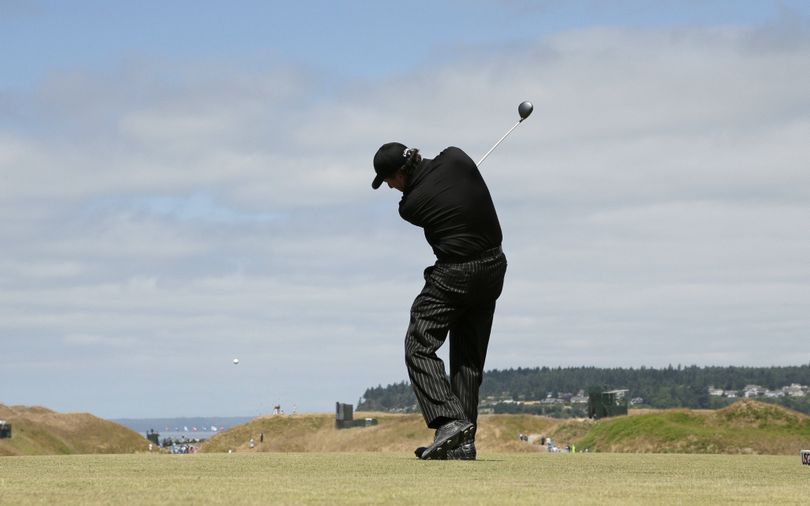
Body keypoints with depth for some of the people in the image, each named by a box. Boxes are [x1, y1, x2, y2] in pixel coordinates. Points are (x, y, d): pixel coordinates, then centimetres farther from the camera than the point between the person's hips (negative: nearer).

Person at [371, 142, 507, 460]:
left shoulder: (410, 205, -13)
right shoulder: (455, 158, -4)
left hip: (453, 275, -7)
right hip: (493, 269, 7)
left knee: (419, 348, -5)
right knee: (470, 357, 10)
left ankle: (449, 420, -23)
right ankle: (464, 441, 7)